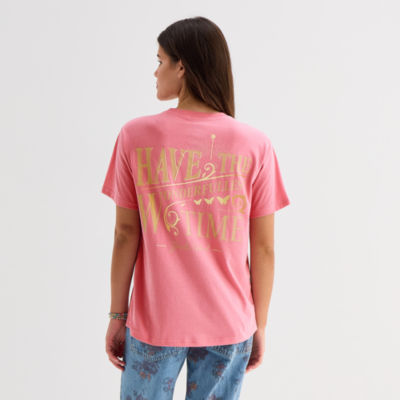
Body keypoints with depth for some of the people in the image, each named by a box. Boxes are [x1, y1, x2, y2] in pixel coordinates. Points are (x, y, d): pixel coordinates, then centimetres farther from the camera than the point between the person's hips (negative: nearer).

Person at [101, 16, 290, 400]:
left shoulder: (136, 136, -9)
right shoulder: (255, 145, -8)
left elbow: (126, 233, -5)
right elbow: (263, 246, -4)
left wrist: (118, 314, 5)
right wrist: (259, 324, 7)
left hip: (154, 321, 0)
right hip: (229, 324, 1)